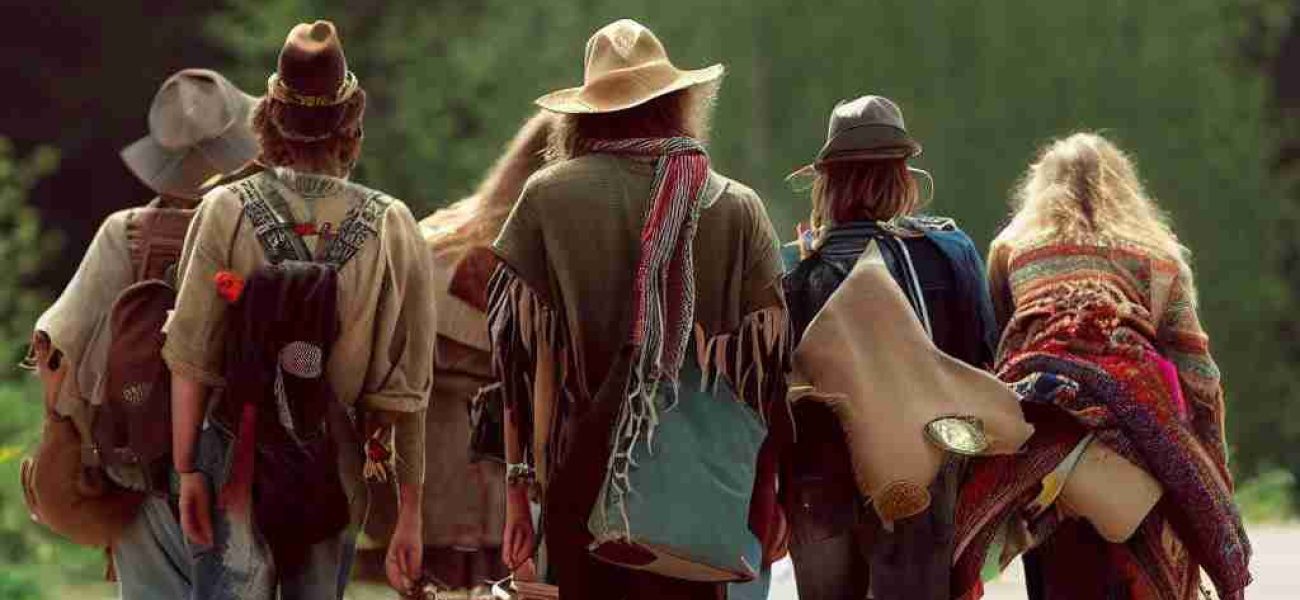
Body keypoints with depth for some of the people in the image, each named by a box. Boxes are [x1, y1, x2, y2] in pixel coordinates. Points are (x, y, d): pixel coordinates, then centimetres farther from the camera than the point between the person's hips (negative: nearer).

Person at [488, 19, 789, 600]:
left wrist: (519, 482, 0)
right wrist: (770, 497, 12)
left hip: (584, 486, -1)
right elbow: (767, 368, 4)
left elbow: (527, 357, -2)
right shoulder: (738, 209, 3)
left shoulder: (548, 197, 0)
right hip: (697, 486, 1)